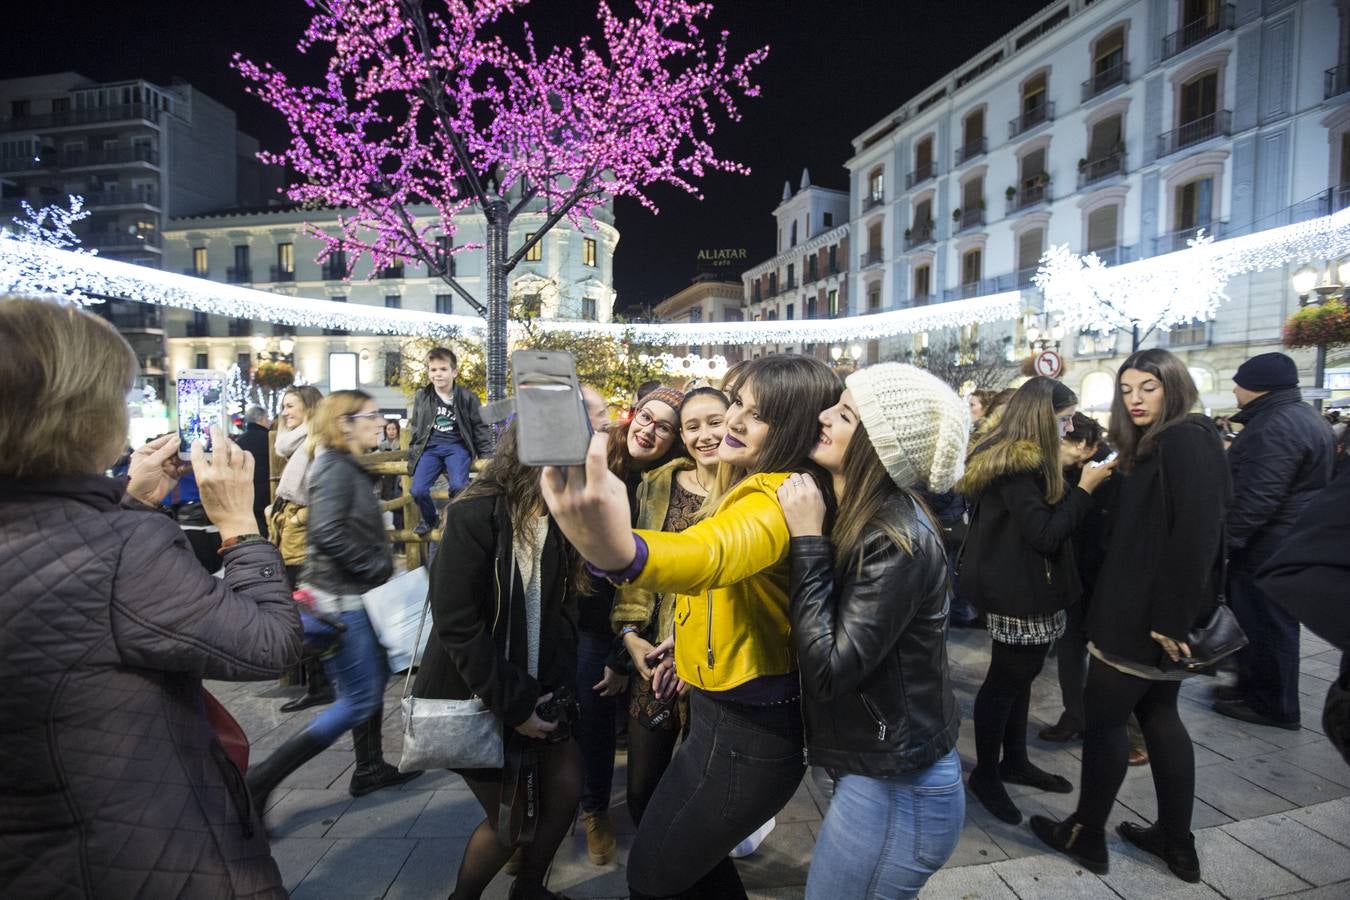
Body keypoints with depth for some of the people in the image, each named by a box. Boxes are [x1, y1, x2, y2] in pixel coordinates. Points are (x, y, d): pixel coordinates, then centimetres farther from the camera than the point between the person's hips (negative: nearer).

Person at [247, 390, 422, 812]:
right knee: (358, 701, -3)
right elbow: (328, 532, -29)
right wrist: (378, 566, -20)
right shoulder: (335, 467, -17)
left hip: (353, 594, 10)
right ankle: (260, 780, 5)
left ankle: (370, 769, 32)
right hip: (339, 597, -10)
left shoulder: (350, 467, 12)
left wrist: (380, 565, 10)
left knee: (375, 678, 18)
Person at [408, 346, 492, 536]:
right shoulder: (421, 397, 7)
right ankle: (430, 519, 20)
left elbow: (479, 427, 6)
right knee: (418, 490, -13)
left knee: (458, 486, -26)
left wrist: (487, 455, 2)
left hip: (457, 446, -2)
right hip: (430, 447, 3)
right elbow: (415, 428, 17)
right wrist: (412, 454, 13)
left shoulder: (467, 397, 0)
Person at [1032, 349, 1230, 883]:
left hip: (1152, 616, -10)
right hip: (1144, 610, 10)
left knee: (1103, 717, 2)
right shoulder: (1154, 447, 14)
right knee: (1158, 714, 17)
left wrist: (1172, 618, -24)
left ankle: (1086, 836, 17)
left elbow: (1197, 535, -23)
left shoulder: (1187, 442, -15)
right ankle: (1176, 843, 30)